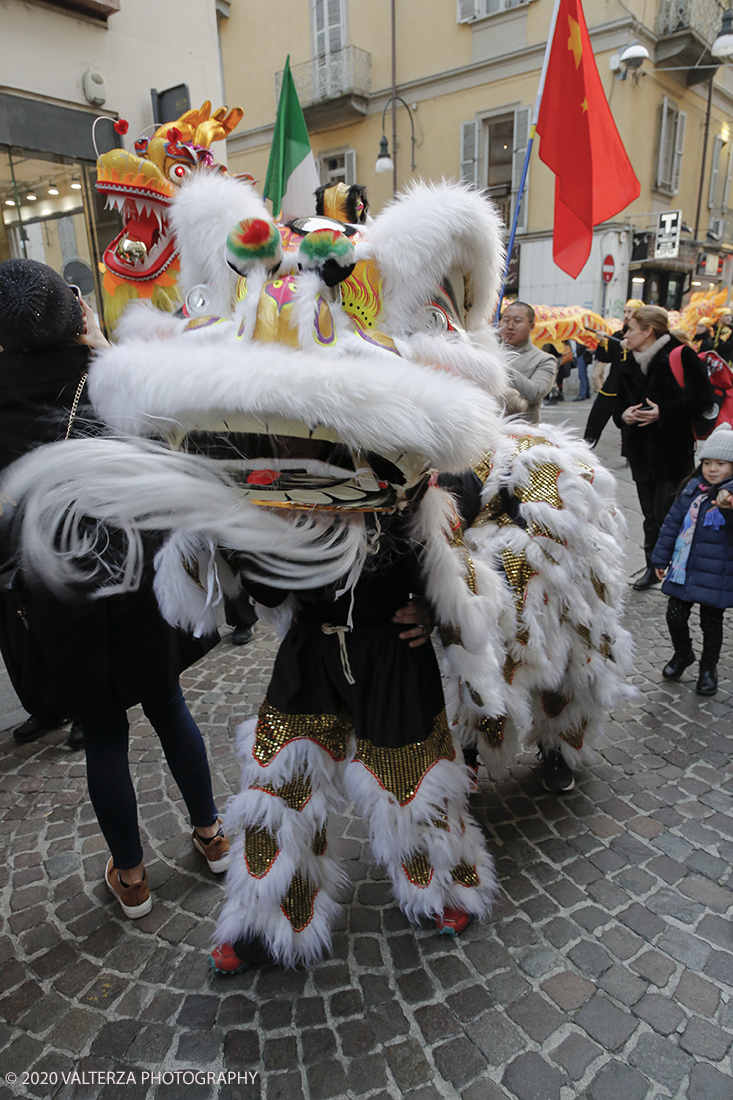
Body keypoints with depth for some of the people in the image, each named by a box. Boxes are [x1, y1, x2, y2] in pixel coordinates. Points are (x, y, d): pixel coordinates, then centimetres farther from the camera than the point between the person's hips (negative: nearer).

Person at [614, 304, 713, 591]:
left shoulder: (680, 356, -8)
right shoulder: (629, 365, 13)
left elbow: (702, 397, -13)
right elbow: (620, 403, 18)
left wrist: (663, 412, -21)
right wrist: (623, 415, -5)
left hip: (674, 449, -6)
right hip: (641, 449, 6)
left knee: (668, 513, -7)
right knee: (650, 514, 13)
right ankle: (652, 566, 26)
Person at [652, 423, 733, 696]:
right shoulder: (693, 489, 2)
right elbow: (673, 522, 10)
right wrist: (661, 558, 12)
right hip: (683, 570, 4)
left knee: (711, 622, 11)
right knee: (675, 615, 10)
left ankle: (708, 668, 33)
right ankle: (683, 654, 38)